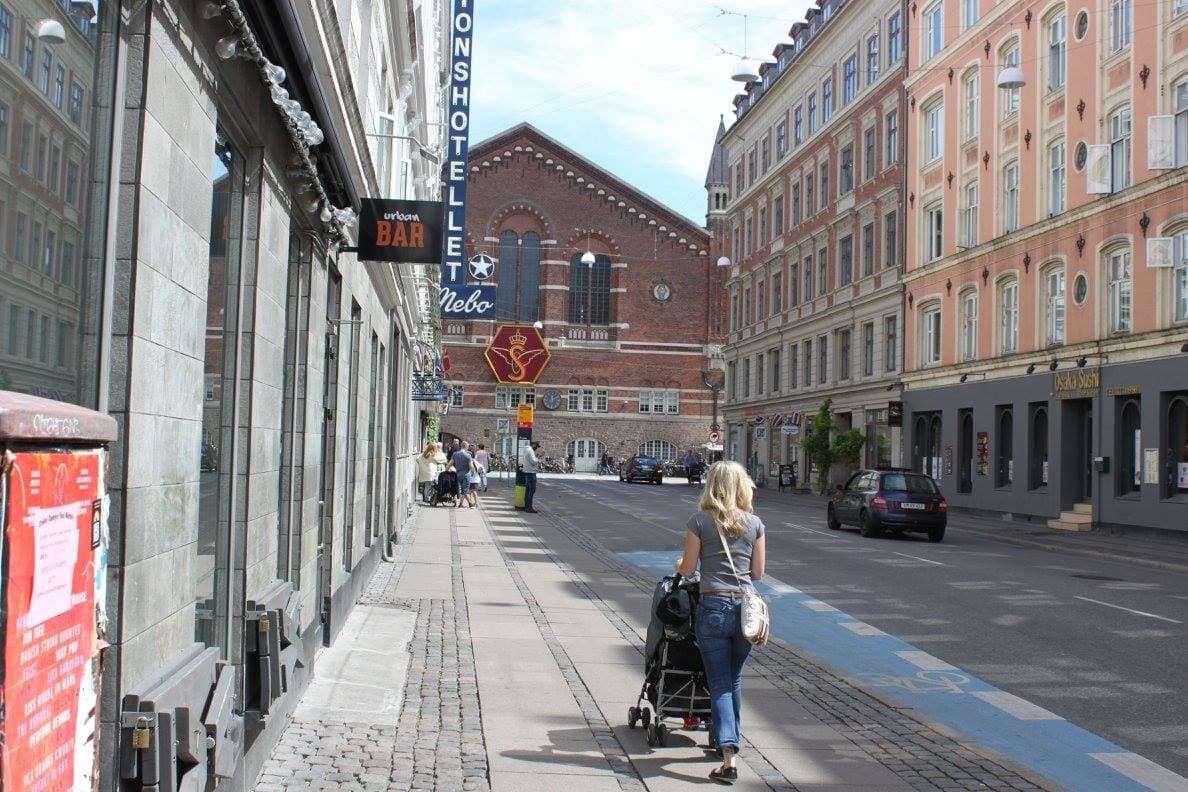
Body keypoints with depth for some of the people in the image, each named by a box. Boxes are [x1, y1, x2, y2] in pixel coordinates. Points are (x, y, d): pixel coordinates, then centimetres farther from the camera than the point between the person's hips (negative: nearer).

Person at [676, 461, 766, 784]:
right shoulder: (755, 524, 5)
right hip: (746, 608, 3)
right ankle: (729, 742, 33)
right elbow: (758, 572, 8)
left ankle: (729, 758, -9)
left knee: (719, 683, 1)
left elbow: (687, 569, -1)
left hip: (713, 608, -3)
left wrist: (680, 564, 22)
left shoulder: (700, 521, -4)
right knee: (734, 681, 20)